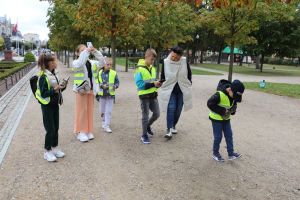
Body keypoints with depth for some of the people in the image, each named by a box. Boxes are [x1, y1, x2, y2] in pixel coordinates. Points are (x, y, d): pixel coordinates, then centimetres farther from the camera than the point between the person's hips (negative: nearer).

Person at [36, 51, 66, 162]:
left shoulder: (53, 74, 7)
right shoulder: (43, 76, -18)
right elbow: (43, 93, -20)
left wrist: (61, 87, 0)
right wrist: (54, 89, -29)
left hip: (55, 104, 8)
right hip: (47, 106, -8)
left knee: (56, 128, 14)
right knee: (50, 130, -1)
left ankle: (54, 148, 28)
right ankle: (47, 152, 14)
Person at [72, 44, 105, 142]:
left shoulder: (92, 62, 9)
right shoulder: (75, 62, -4)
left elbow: (102, 63, -3)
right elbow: (79, 65, -27)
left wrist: (95, 51, -12)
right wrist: (85, 52, -26)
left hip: (91, 89, 5)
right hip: (81, 89, -5)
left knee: (89, 110, 11)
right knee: (81, 111, 0)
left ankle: (88, 131, 22)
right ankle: (81, 132, 10)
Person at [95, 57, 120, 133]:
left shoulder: (114, 73, -4)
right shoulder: (99, 73, -2)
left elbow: (117, 82, 3)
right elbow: (96, 83, 1)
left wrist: (115, 86, -17)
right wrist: (102, 86, -16)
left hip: (110, 95, -1)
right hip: (102, 94, 1)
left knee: (108, 111, -1)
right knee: (102, 110, 14)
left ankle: (106, 126, 4)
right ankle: (104, 121, 38)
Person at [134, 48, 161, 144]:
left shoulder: (152, 68, 8)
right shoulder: (139, 69, -14)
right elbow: (139, 84, -20)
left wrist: (157, 84, -6)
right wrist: (153, 84, -25)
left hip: (153, 95, 6)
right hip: (144, 96, -6)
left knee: (156, 114, 10)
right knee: (145, 116, 3)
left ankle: (148, 126, 38)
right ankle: (144, 135, 18)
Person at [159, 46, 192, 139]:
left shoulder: (185, 62, -8)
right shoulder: (165, 62, -10)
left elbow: (189, 74, 6)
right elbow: (162, 75, 2)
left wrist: (188, 85, 8)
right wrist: (162, 83, -2)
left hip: (182, 90, 2)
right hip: (170, 90, -2)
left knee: (178, 109, 10)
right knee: (171, 108, -13)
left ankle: (173, 125, 30)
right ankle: (169, 129, -10)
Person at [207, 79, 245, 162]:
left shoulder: (233, 94, -4)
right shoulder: (219, 94, -29)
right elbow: (210, 103, -27)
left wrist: (233, 109, -10)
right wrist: (222, 110, -26)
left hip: (226, 118, 7)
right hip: (216, 119, -7)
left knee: (229, 135, 10)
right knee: (218, 137, 2)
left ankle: (231, 153, 20)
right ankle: (215, 153, 21)